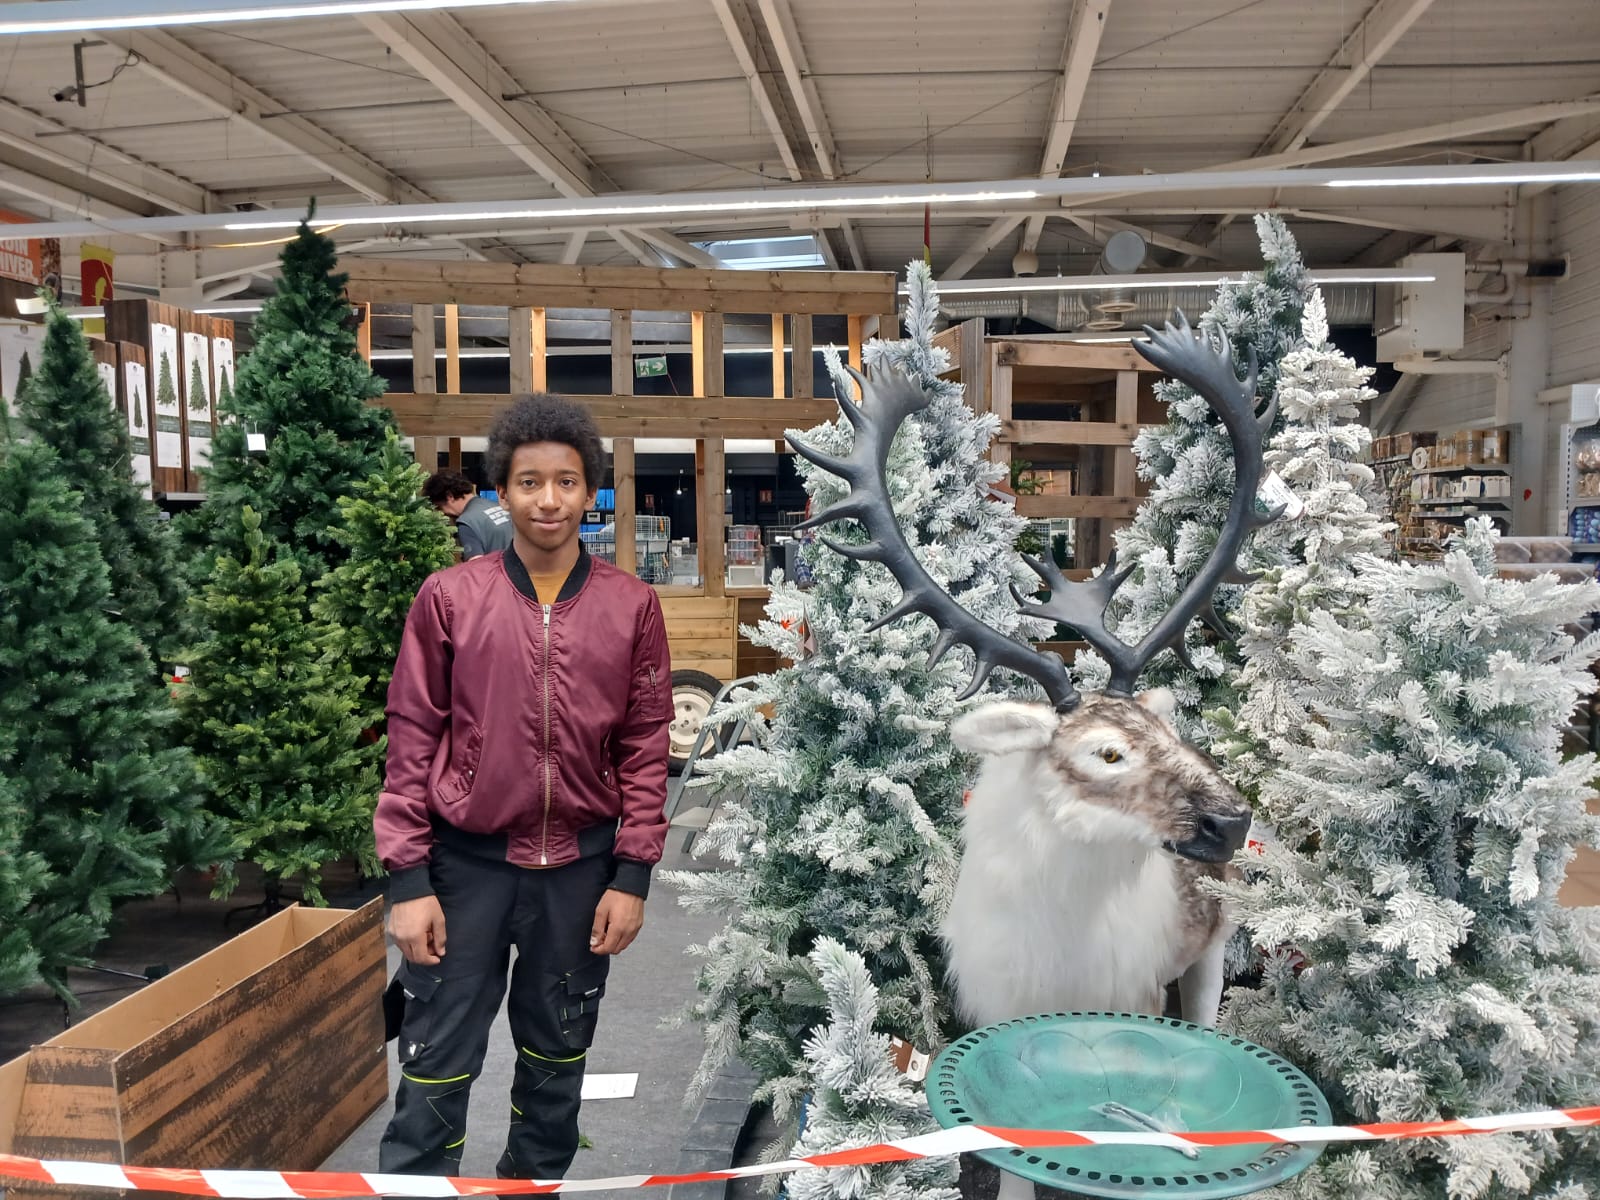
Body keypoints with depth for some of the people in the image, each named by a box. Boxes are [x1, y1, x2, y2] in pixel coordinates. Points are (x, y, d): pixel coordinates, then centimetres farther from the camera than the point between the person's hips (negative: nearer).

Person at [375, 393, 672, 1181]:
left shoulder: (632, 607, -1)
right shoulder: (448, 598, -4)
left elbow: (646, 746, 0)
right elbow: (412, 739, -3)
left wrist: (631, 875, -3)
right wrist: (408, 879, -5)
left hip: (581, 865, 2)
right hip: (467, 860, -1)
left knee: (557, 1056, 17)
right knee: (437, 1066, 6)